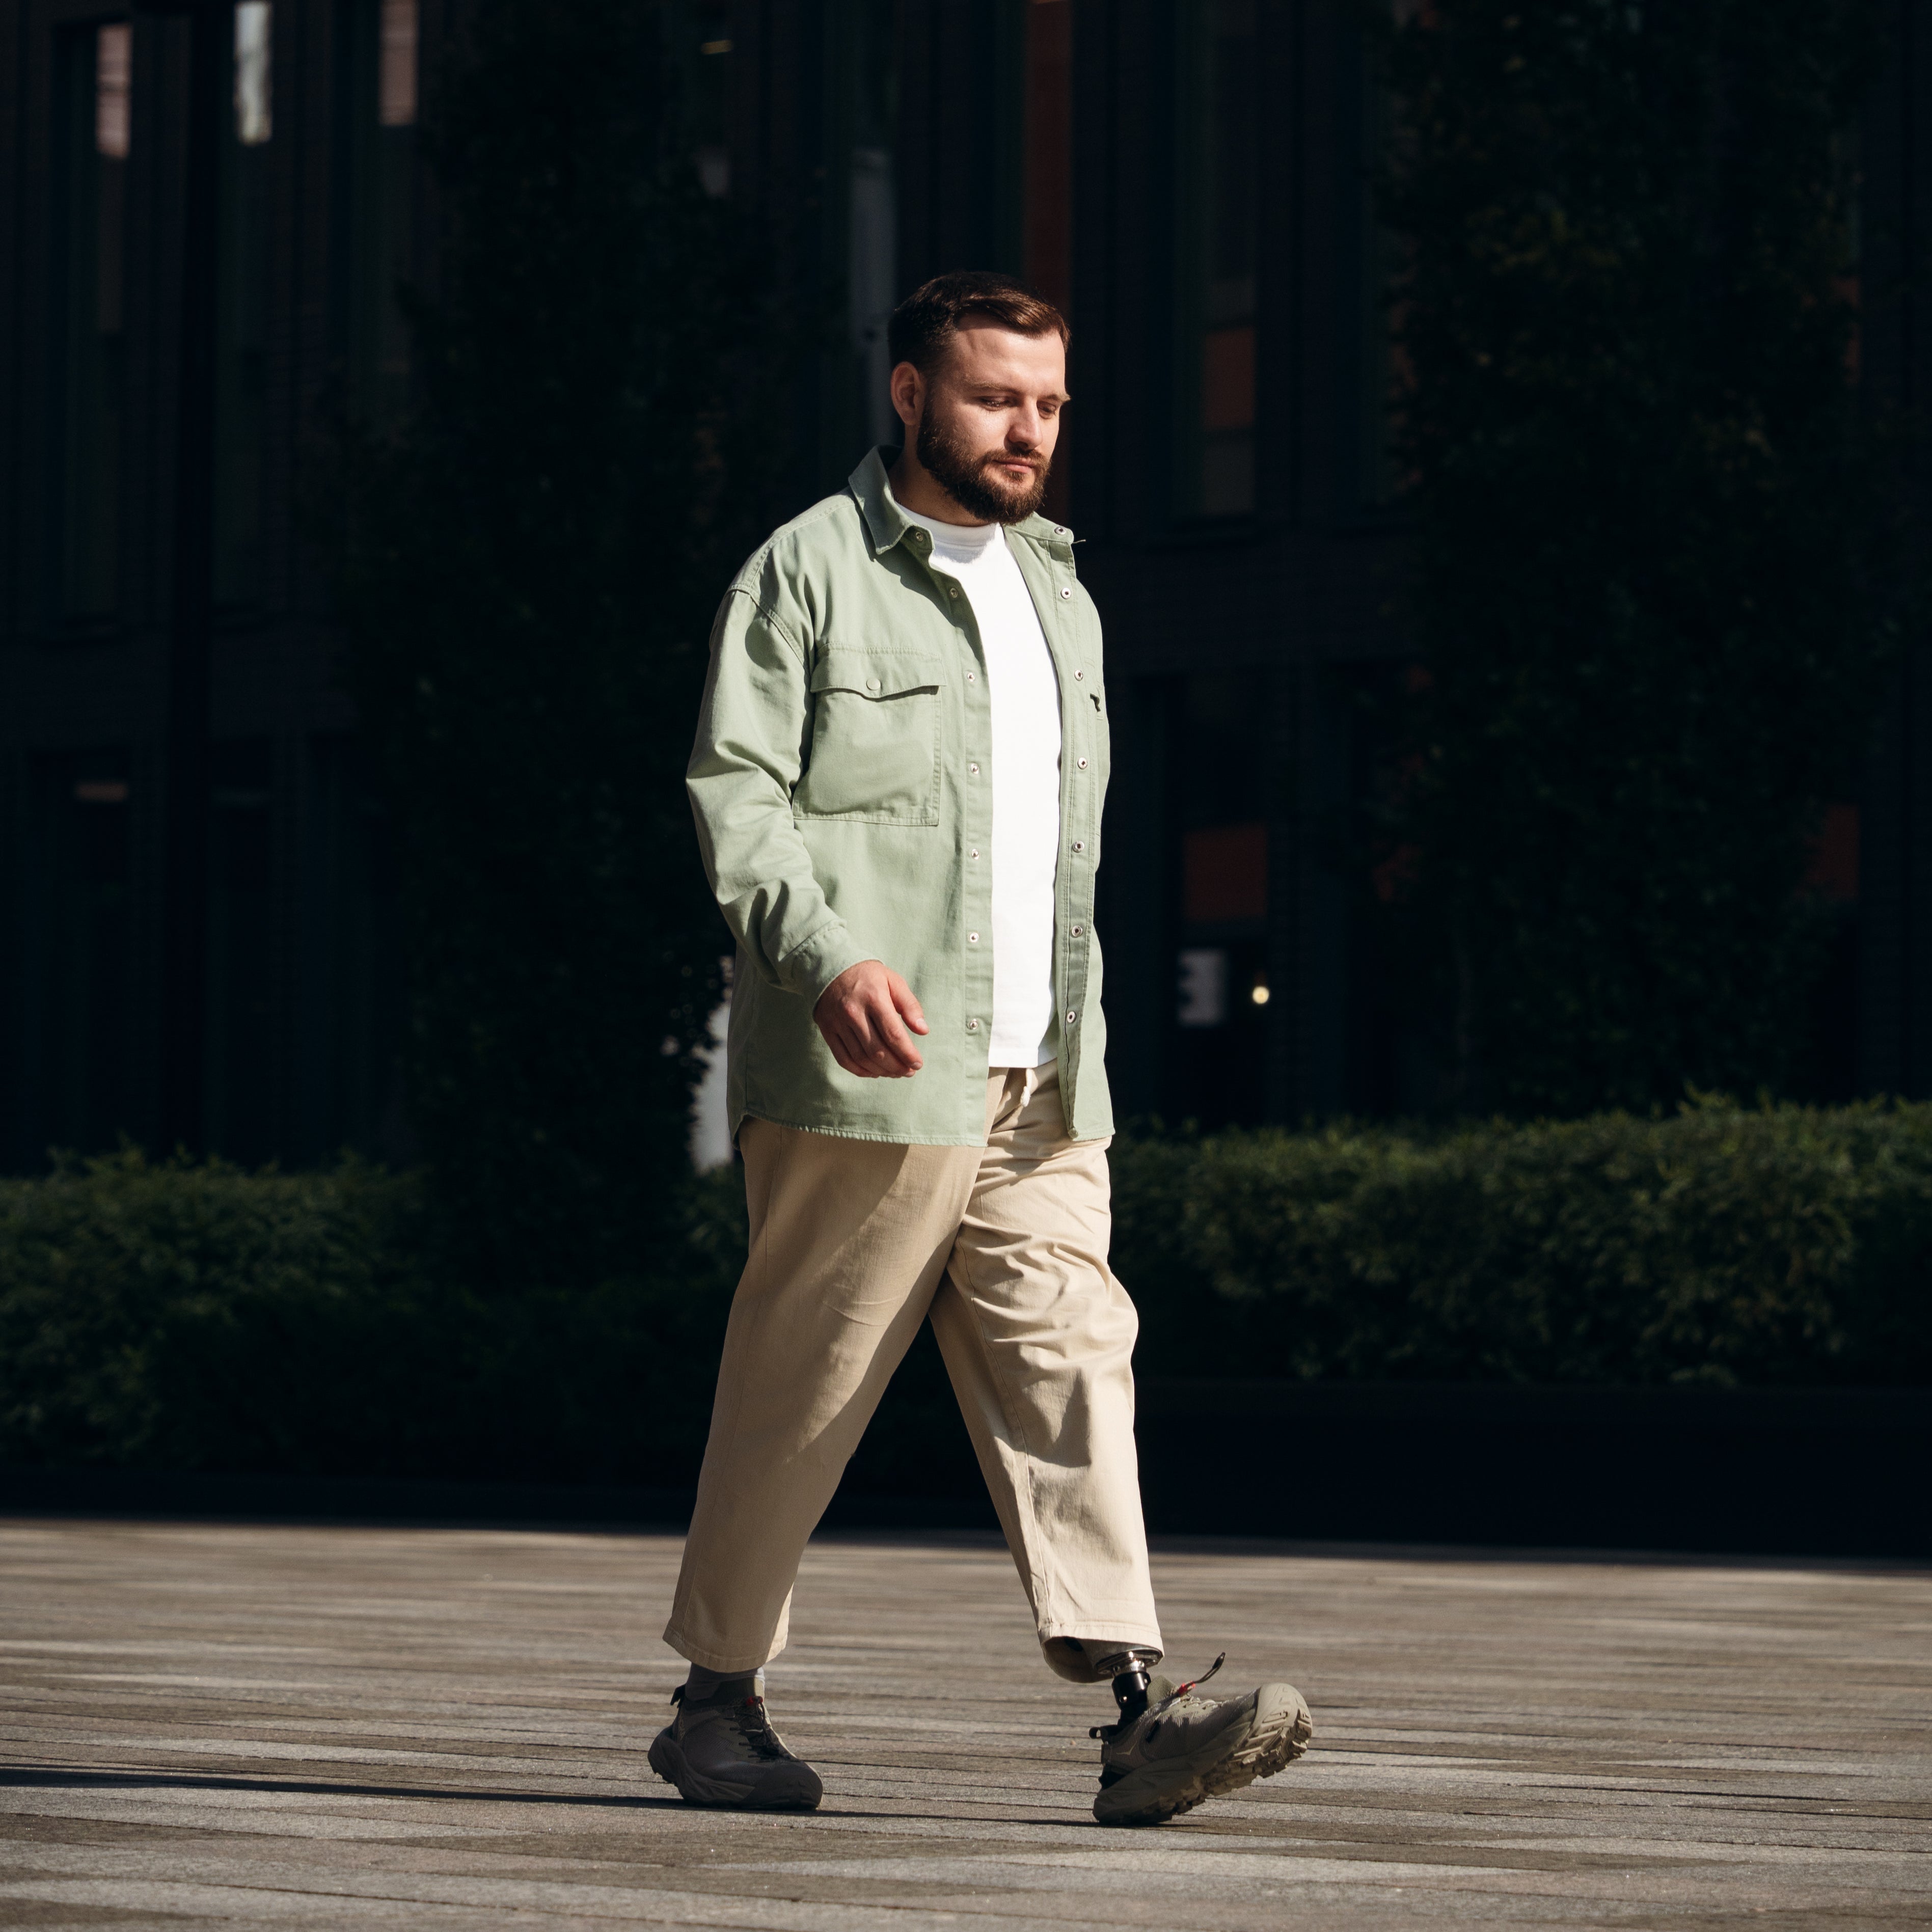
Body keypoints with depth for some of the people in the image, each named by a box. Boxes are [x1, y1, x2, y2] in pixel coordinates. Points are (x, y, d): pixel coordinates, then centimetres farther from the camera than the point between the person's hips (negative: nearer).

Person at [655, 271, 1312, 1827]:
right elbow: (738, 786, -9)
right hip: (869, 1074, -6)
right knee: (801, 1390, 0)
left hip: (1040, 1087, 6)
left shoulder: (1058, 592, 21)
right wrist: (827, 953, -24)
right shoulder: (813, 569, -1)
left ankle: (1138, 1715, -14)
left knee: (1071, 1363, -6)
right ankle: (717, 1699, 14)